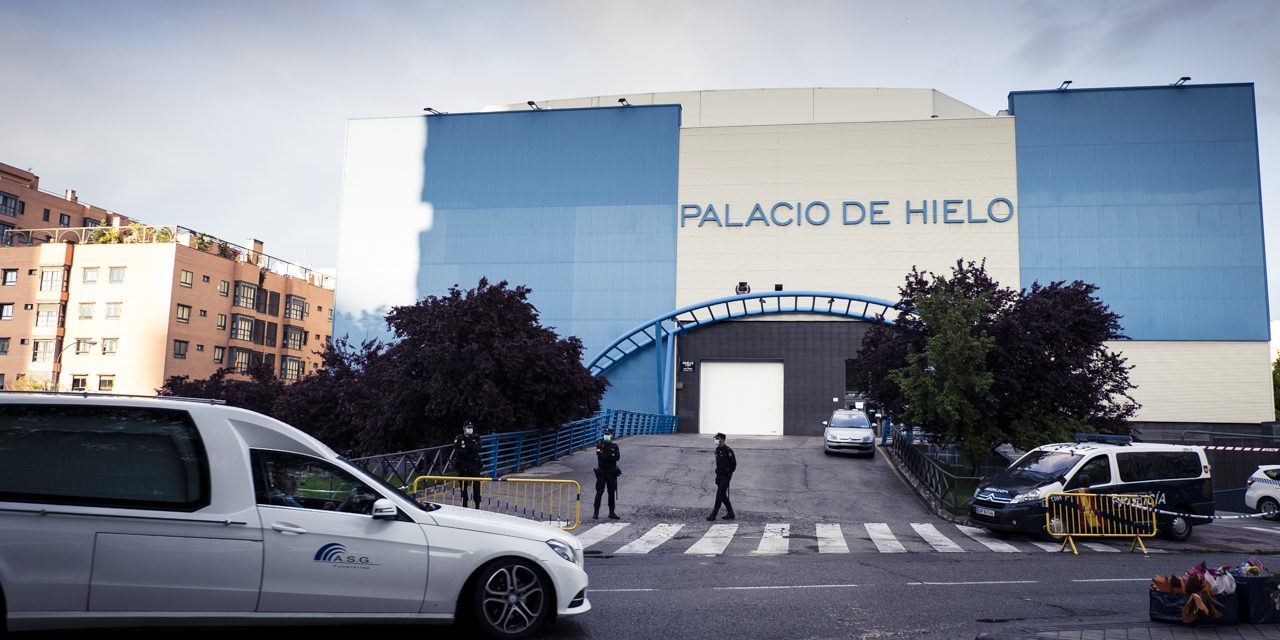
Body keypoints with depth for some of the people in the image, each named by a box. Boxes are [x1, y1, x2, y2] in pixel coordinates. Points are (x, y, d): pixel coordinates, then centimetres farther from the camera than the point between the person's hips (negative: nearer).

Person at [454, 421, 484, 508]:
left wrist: (466, 446, -19)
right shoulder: (459, 438, -1)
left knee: (476, 485, -2)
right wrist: (471, 449, -14)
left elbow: (478, 448, -10)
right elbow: (458, 450, -15)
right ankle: (464, 505, 14)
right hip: (462, 464, -1)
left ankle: (477, 505, 5)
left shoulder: (476, 437, 6)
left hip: (474, 464, 1)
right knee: (463, 485, 5)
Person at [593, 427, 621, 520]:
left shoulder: (614, 446, 6)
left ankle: (611, 512, 16)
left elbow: (617, 457, -9)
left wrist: (606, 457, -15)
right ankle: (596, 512, 0)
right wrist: (611, 455, -15)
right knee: (599, 492, -3)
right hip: (601, 472, -3)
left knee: (612, 493, 8)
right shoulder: (599, 445, -1)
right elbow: (601, 456, -16)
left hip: (612, 472, 3)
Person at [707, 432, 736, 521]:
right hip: (719, 475, 8)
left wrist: (729, 472, -2)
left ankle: (714, 514, -7)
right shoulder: (717, 450, 10)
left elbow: (734, 463, -11)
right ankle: (731, 514, 20)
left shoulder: (728, 450, -15)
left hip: (726, 476, -8)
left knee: (719, 495, -9)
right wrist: (718, 472, 15)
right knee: (723, 495, 10)